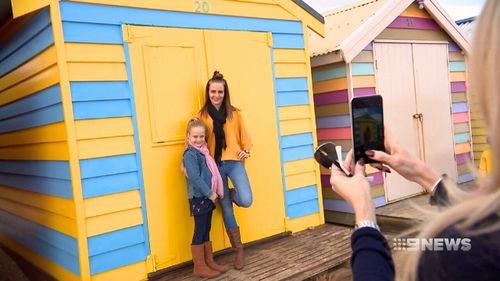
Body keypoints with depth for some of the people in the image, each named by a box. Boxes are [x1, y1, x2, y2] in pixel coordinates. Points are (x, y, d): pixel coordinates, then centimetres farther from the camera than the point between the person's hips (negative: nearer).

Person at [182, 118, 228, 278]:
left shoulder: (203, 151, 12)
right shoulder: (190, 154, -14)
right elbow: (195, 178, -21)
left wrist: (213, 192, 8)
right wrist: (209, 193, -18)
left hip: (208, 197, 8)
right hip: (198, 197, -8)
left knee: (206, 231, 15)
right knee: (199, 232, 1)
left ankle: (209, 262, 24)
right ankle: (199, 267, 11)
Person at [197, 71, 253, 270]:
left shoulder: (234, 113, 7)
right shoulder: (202, 115, 2)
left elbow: (243, 135, 10)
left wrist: (245, 150, -7)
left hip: (234, 162, 1)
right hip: (214, 166, 0)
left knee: (246, 201, -18)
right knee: (225, 208, 6)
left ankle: (231, 194, 21)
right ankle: (239, 250, 19)